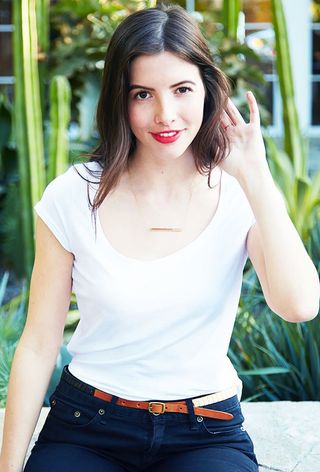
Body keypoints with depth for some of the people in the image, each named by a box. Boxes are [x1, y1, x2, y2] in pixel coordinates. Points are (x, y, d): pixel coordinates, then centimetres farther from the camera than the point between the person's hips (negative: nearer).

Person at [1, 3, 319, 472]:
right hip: (86, 427, 0)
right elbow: (38, 346, -1)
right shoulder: (74, 197, -6)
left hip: (206, 433, 0)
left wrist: (256, 175, -20)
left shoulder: (241, 196, -5)